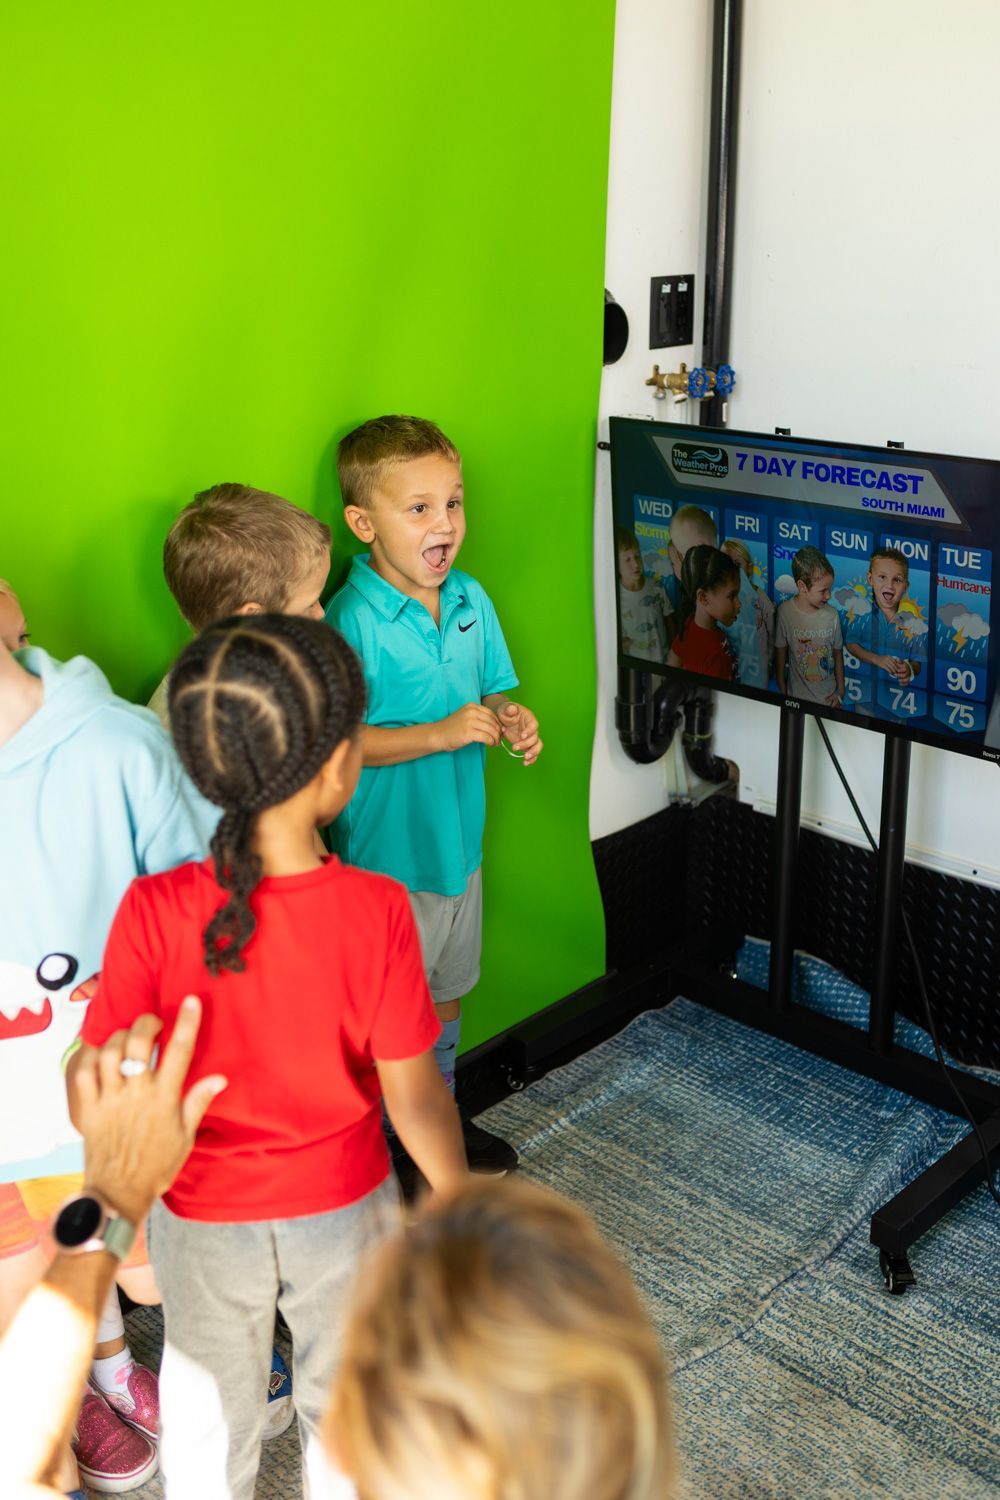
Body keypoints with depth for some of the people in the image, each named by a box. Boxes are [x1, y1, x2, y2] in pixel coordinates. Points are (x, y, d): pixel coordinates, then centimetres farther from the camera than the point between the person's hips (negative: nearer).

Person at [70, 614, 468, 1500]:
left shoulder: (156, 912, -28)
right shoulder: (376, 911, -28)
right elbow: (415, 1098, -19)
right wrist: (458, 1203, -1)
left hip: (204, 1222, 1)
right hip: (344, 1211, 0)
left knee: (209, 1410, 29)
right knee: (344, 1404, 28)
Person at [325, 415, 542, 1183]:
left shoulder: (471, 600, 0)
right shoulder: (353, 621, -22)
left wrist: (511, 717, -10)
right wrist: (438, 734, -26)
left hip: (459, 841, 7)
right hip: (386, 855, -7)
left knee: (446, 991, 25)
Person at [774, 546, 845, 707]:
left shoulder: (832, 615, -11)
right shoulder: (785, 612, -16)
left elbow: (837, 654, 2)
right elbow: (780, 654, -5)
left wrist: (840, 692, 5)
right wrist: (783, 694, 1)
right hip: (797, 699, -2)